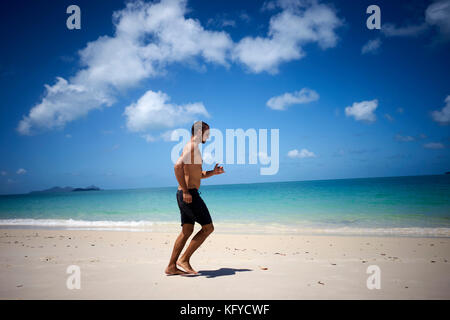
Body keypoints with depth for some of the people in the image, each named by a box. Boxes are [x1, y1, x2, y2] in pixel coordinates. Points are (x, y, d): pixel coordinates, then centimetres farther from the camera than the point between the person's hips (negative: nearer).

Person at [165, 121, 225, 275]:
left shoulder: (193, 148, 22)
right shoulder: (192, 146, -10)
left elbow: (197, 174, 31)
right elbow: (178, 166, -26)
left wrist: (213, 172, 13)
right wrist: (185, 191, -25)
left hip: (187, 195, 10)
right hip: (189, 194, -10)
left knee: (187, 231, 11)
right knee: (208, 228, -4)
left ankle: (171, 266, 14)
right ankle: (184, 259, -1)